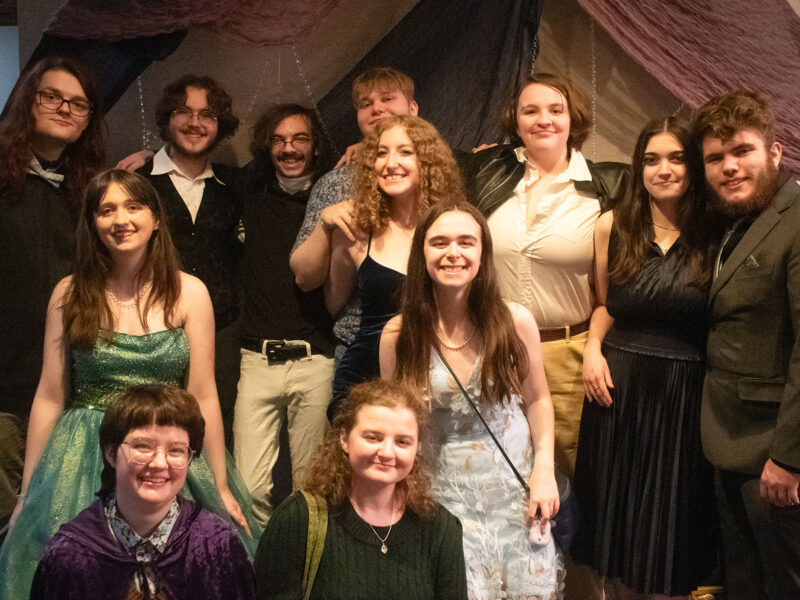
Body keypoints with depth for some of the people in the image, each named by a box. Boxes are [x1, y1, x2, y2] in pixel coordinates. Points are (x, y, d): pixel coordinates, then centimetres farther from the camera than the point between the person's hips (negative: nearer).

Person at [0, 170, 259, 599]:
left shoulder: (188, 293, -4)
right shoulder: (69, 295, -1)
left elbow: (203, 395, -3)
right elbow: (49, 397, 2)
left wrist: (222, 488, -1)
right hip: (83, 463, 0)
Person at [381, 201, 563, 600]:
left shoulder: (515, 321, -8)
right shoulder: (399, 335, -8)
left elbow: (537, 400, 4)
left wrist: (545, 471, -3)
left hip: (514, 485, 1)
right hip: (442, 490, 0)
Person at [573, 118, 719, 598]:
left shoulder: (714, 236, -4)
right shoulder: (612, 226, 2)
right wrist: (593, 346, -3)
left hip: (686, 393, -2)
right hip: (620, 386, 2)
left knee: (676, 520, 9)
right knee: (620, 513, 15)